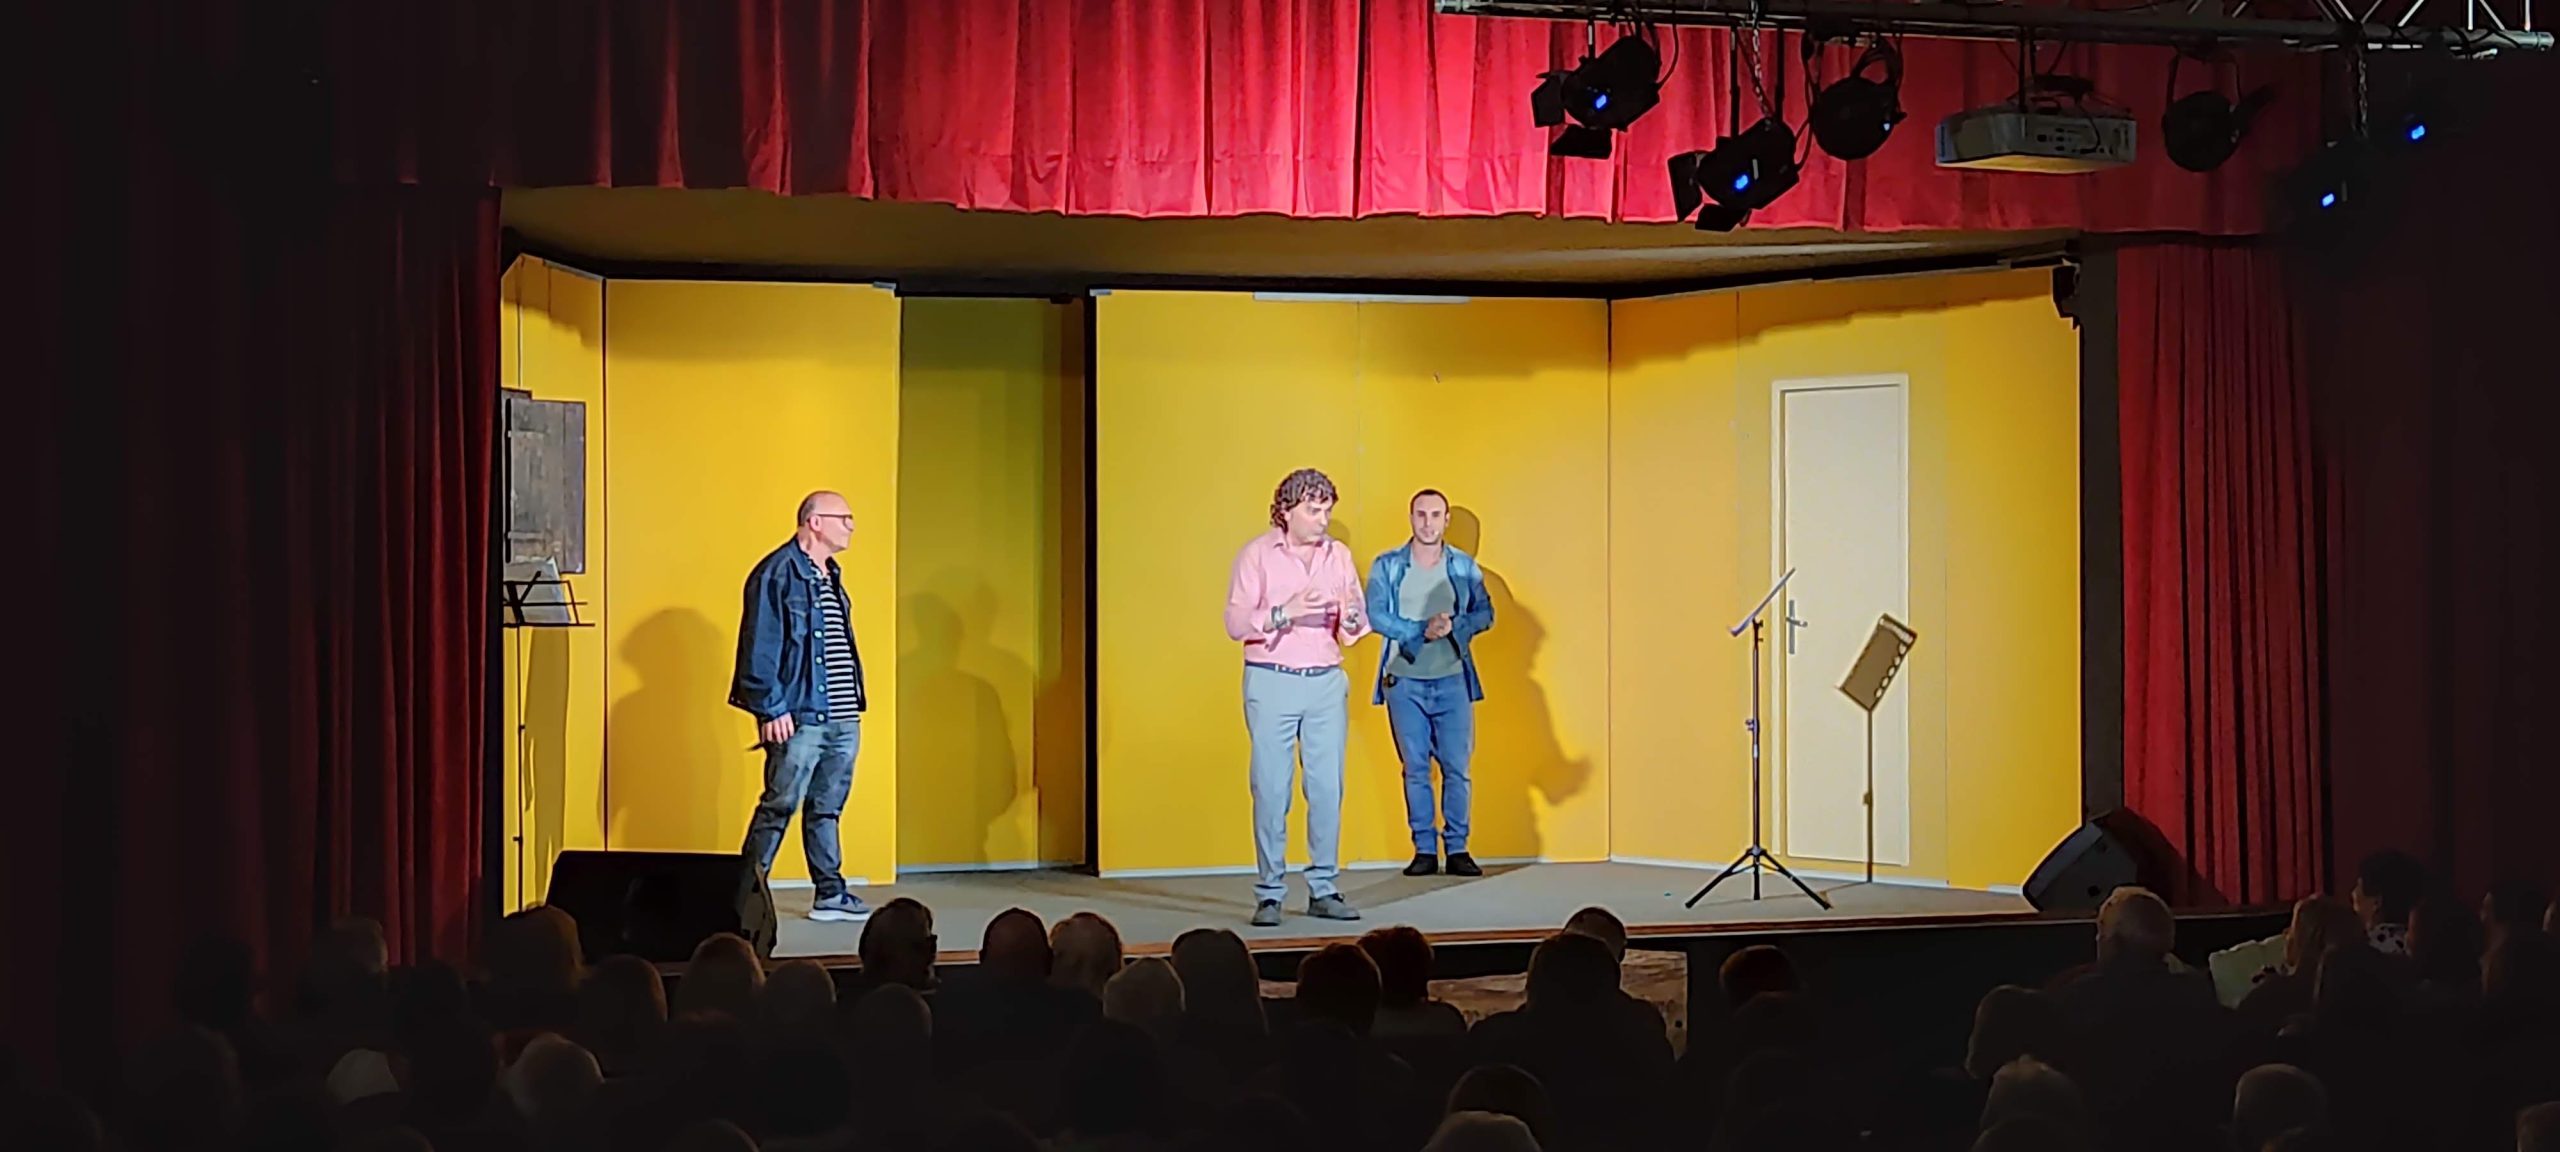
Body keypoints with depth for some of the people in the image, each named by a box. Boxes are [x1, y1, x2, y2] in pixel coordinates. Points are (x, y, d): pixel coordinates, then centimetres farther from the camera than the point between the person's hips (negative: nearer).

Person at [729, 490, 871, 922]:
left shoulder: (831, 576, 18)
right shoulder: (778, 573, -10)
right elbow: (760, 648, -14)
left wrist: (854, 704, 17)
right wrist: (772, 709, -17)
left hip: (842, 720, 8)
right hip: (799, 719, -8)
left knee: (827, 809, 12)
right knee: (779, 806, -5)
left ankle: (830, 894, 17)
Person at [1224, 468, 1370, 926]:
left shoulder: (1338, 556, 11)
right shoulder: (1256, 555, 0)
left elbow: (1356, 630, 11)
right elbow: (1236, 624, -7)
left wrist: (1351, 616, -12)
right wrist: (1284, 613, -21)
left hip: (1326, 682, 3)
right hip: (1271, 682, -3)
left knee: (1328, 788, 0)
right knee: (1271, 789, -4)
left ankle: (1324, 890, 6)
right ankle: (1269, 894, 0)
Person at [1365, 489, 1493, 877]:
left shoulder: (1464, 566, 8)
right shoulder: (1387, 566, 3)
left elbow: (1485, 612, 4)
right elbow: (1376, 615, -7)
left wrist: (1453, 626, -15)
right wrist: (1421, 631, -19)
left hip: (1452, 679, 1)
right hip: (1405, 681, -1)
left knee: (1457, 767, 0)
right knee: (1415, 768, 2)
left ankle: (1457, 848, 7)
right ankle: (1424, 849, 8)